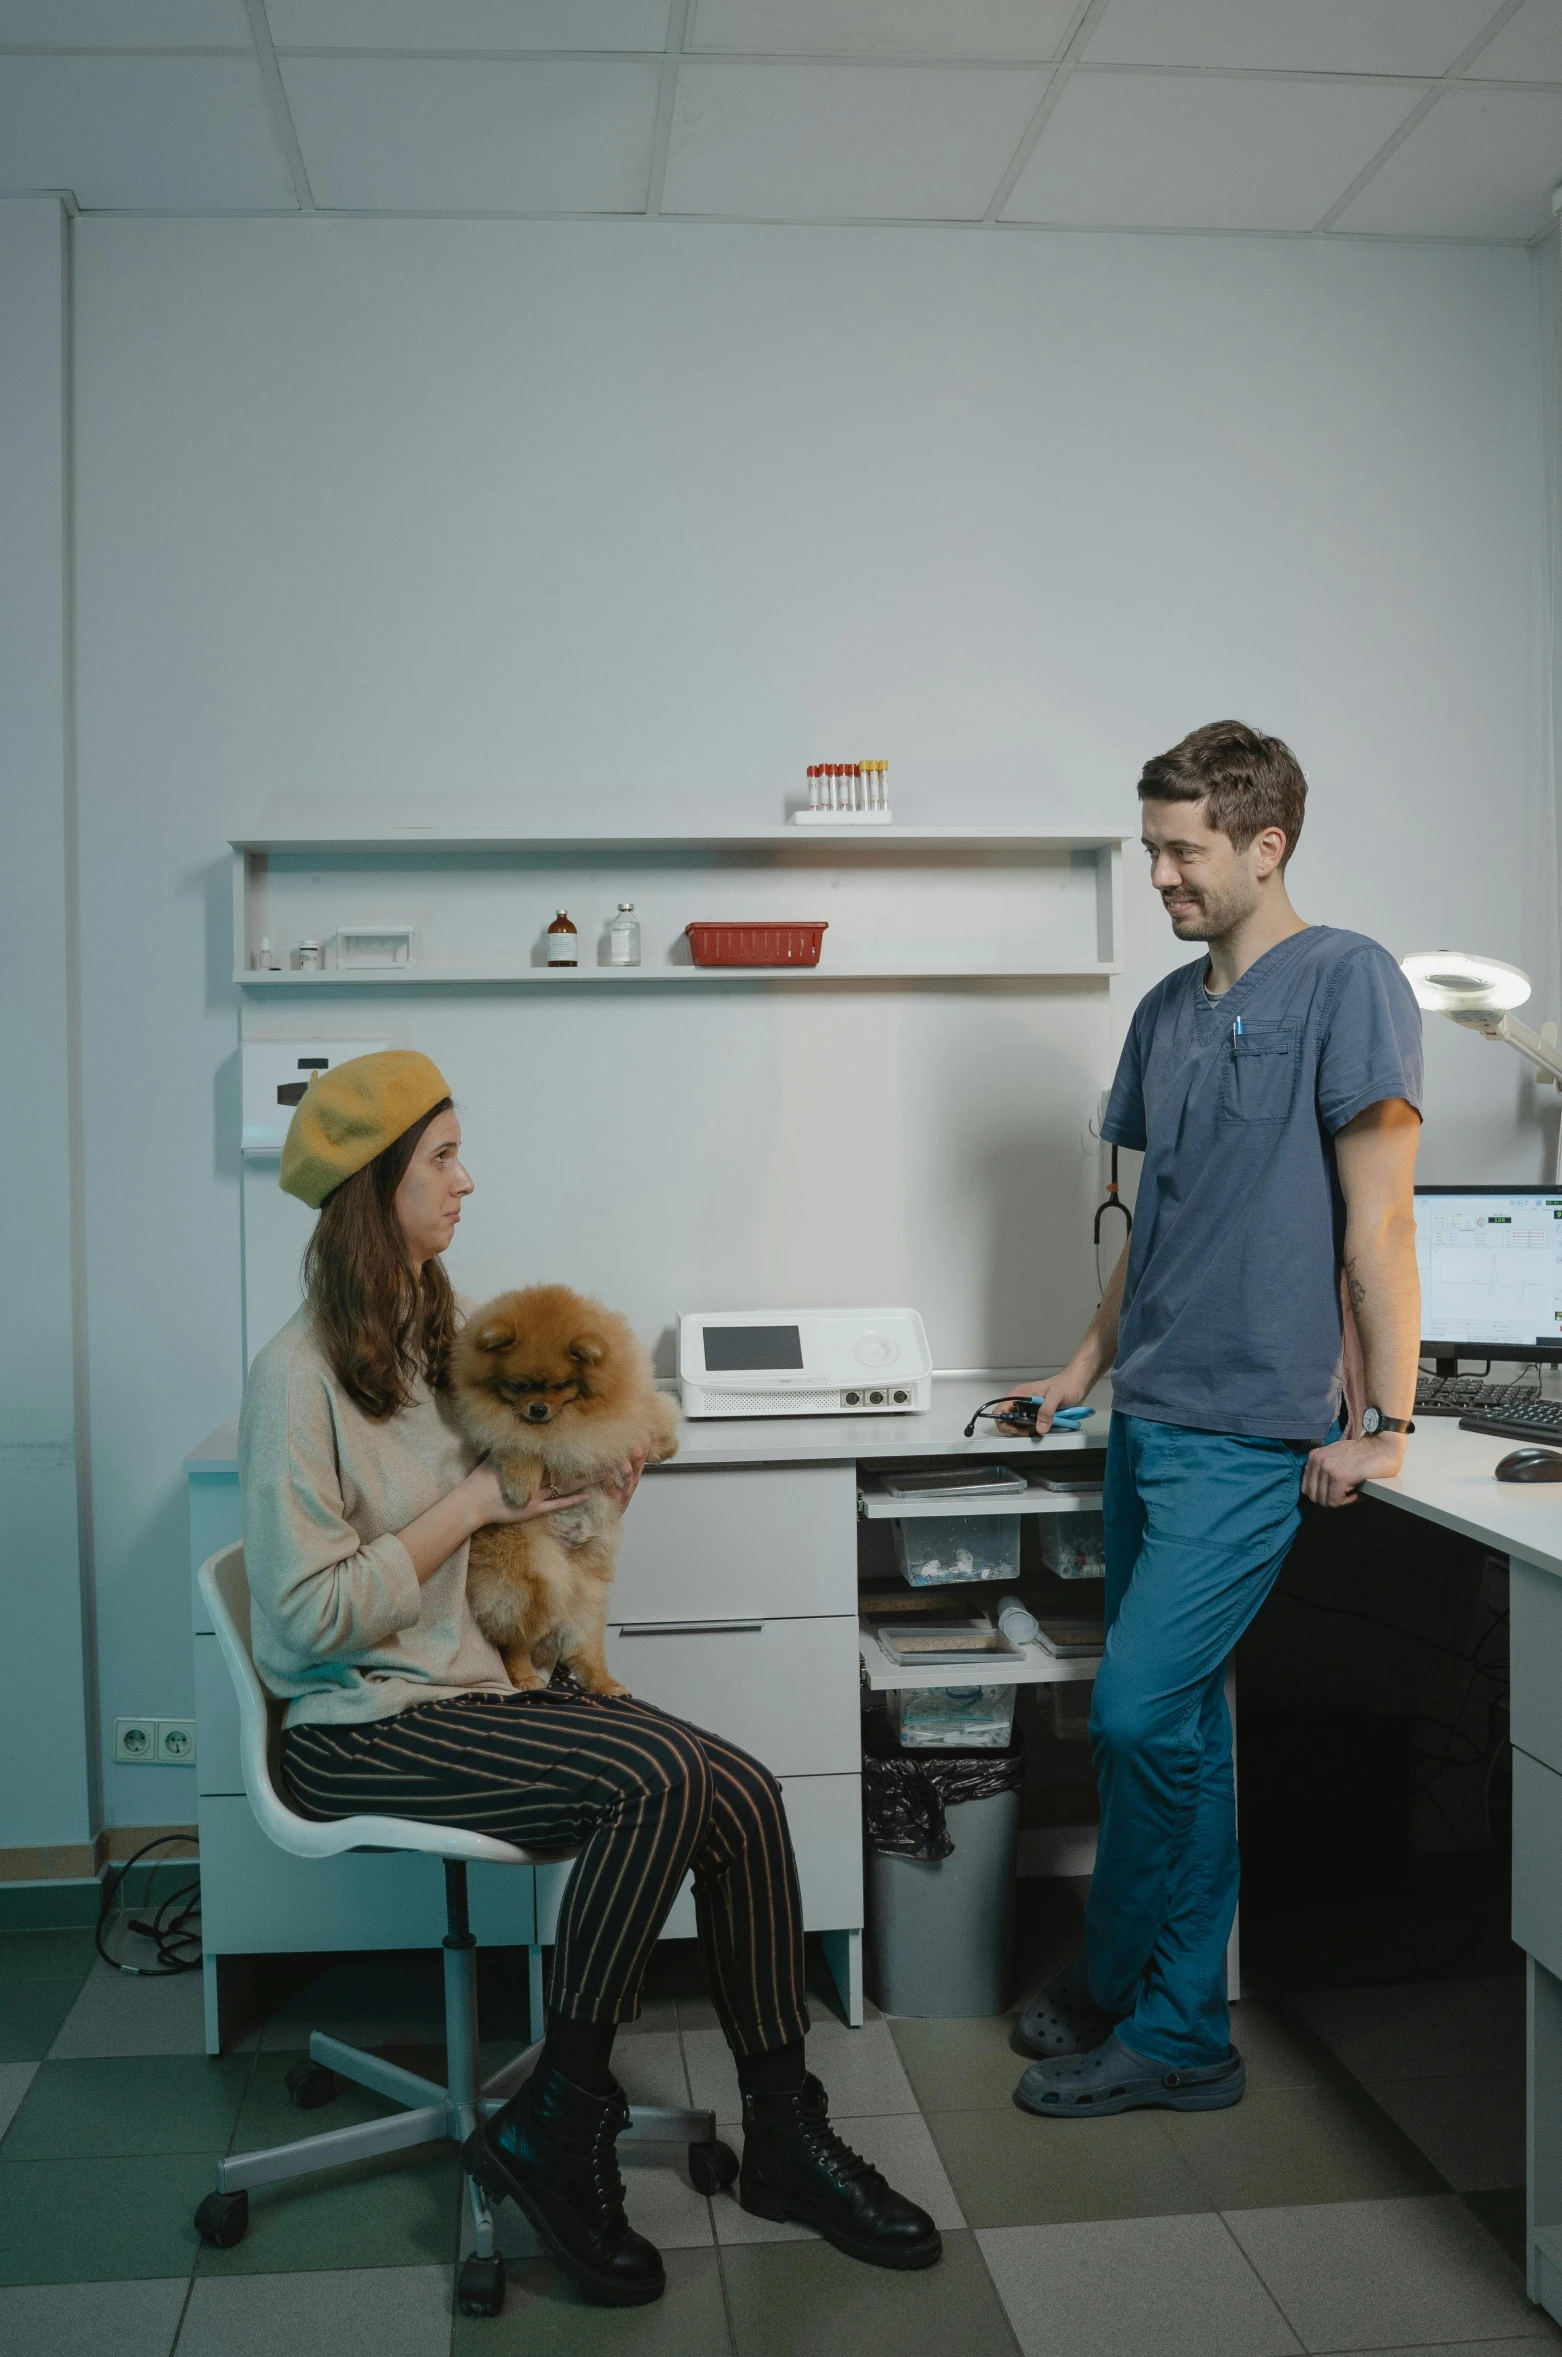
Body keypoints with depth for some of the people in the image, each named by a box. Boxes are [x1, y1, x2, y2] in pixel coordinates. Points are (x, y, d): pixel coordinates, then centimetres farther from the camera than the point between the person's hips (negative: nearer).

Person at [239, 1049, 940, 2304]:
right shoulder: (302, 1373, -14)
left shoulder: (445, 1329, 11)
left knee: (742, 1791, -14)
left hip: (482, 1677, 8)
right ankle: (555, 2131, -10)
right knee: (662, 1776, -28)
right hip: (368, 1727, -7)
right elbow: (309, 1613, -19)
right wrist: (471, 1503, -16)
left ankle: (785, 2138, 1)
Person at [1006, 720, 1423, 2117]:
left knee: (1140, 1715, -8)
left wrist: (1384, 1424, -14)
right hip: (1149, 1418, 8)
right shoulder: (1168, 1009, 14)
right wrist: (1094, 1357, 22)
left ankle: (1120, 1994, 15)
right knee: (1179, 1723, 12)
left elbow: (1379, 1216, -12)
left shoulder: (1346, 982, -8)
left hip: (1251, 1429, -7)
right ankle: (1182, 2026, 23)